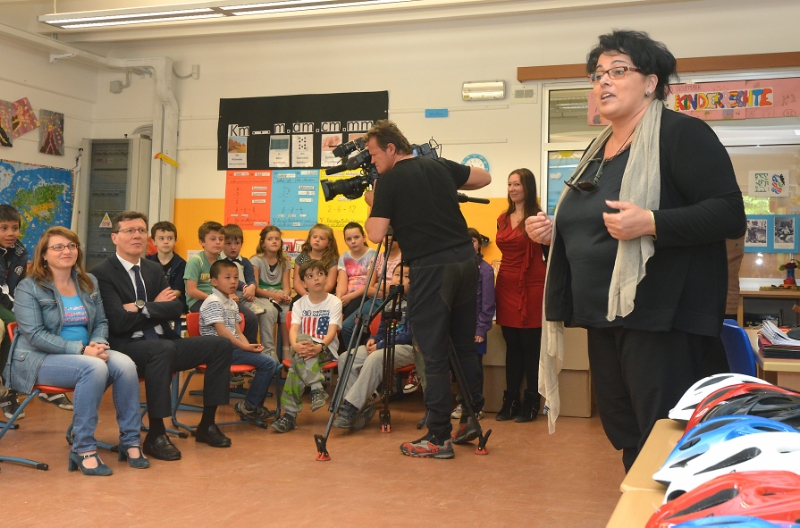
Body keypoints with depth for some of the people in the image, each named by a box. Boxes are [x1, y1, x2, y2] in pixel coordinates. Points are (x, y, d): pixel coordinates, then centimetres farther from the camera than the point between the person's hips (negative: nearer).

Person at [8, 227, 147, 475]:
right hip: (39, 359, -5)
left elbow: (101, 322, 12)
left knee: (125, 364, -26)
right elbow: (35, 335, -14)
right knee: (95, 368, -35)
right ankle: (83, 449, -25)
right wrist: (81, 349, -23)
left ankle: (130, 441, -15)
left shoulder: (89, 282, 12)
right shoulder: (28, 288, -5)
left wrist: (97, 344, -12)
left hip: (85, 353, 5)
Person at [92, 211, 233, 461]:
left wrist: (142, 308, -12)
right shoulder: (102, 273, -7)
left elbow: (176, 307, 2)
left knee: (220, 344, -5)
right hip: (126, 347, -7)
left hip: (162, 344, 7)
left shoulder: (154, 269, 14)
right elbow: (119, 322, -18)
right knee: (163, 349, -38)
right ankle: (155, 435, -25)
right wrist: (155, 306, -7)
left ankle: (207, 424, 3)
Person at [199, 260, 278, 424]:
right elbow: (221, 331, -18)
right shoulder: (213, 302, -10)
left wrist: (249, 346, -4)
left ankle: (254, 406, 6)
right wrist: (245, 347, -20)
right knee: (267, 363, -19)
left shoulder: (232, 304, 19)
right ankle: (249, 406, -7)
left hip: (233, 347, 9)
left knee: (272, 364, 1)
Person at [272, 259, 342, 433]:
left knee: (297, 365, -32)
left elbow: (332, 332, -14)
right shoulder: (299, 304, 7)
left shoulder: (334, 302, -1)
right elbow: (294, 329, -9)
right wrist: (295, 345, -32)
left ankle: (290, 414, -31)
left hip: (326, 350, -2)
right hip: (304, 349, 3)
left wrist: (319, 347, -34)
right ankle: (317, 389, -35)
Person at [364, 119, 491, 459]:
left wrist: (372, 204, 7)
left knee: (434, 355, -1)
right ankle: (472, 419, 25)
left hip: (431, 268, -6)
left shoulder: (388, 182, -5)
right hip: (465, 259, 6)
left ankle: (438, 438, 4)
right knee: (464, 344, 17)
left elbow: (376, 234, -10)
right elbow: (484, 178, 26)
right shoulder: (440, 167, 12)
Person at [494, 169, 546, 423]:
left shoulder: (537, 218, -5)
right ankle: (511, 402, 17)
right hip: (506, 287, 6)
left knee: (530, 347, 1)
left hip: (531, 288, -5)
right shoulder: (502, 219, 12)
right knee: (512, 347, 10)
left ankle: (531, 404, 9)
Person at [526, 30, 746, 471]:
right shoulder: (597, 150, 18)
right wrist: (554, 233, 9)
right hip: (604, 319, 9)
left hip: (662, 322, -8)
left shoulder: (681, 134, -7)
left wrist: (651, 223, -28)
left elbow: (729, 215, -16)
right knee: (622, 433, 14)